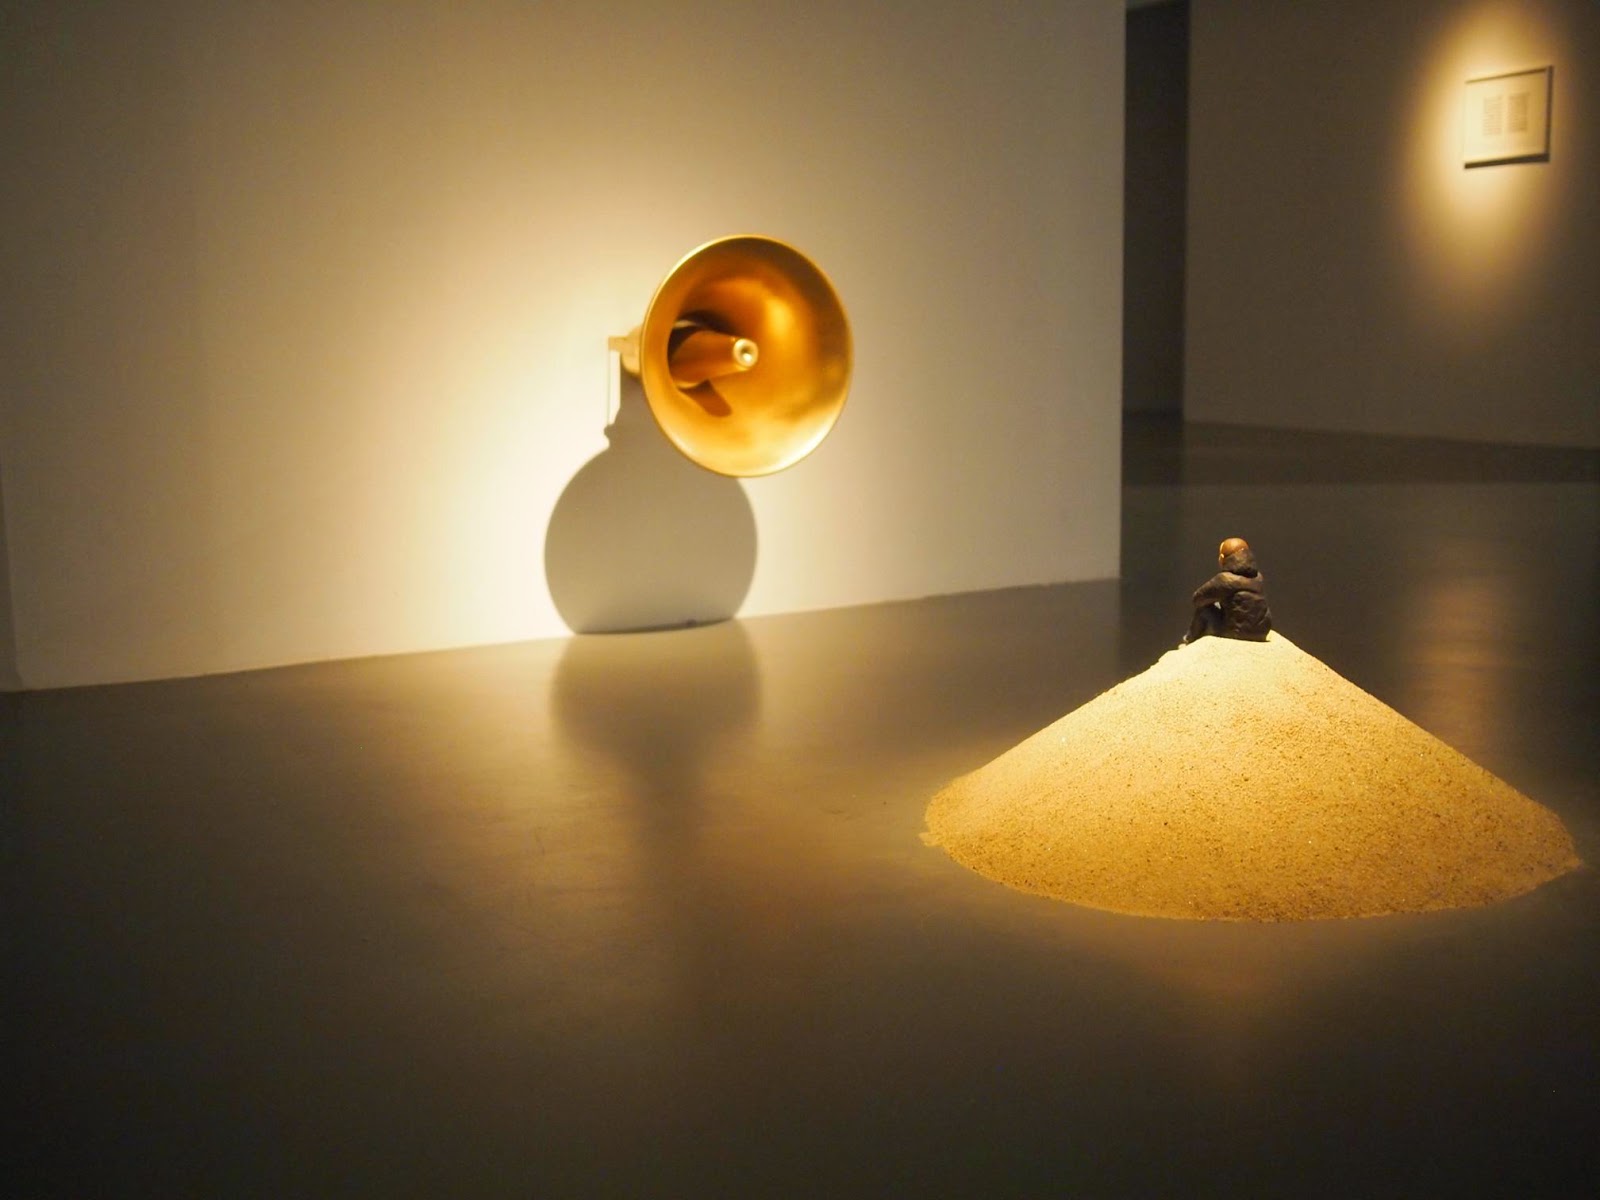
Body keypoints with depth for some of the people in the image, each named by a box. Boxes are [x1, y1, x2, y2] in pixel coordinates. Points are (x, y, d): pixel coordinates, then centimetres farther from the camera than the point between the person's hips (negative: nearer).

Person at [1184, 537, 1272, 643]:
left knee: (1203, 610, 12)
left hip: (1237, 632, -7)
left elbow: (1198, 598, -3)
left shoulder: (1224, 579, -14)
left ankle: (1189, 641, 34)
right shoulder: (1259, 577, 6)